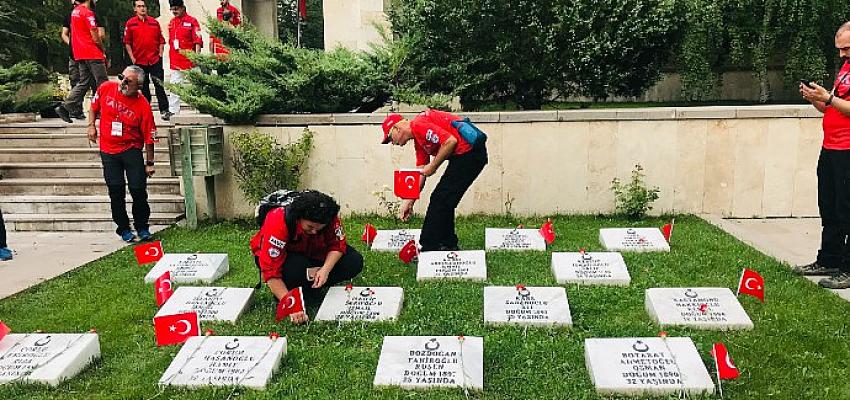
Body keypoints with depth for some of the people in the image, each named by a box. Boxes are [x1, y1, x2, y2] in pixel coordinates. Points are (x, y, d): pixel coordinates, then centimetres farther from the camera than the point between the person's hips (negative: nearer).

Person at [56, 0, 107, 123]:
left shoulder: (74, 11, 14)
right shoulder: (88, 12, -13)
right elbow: (95, 37, -14)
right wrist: (103, 51, 1)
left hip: (79, 54, 8)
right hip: (93, 54, -8)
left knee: (84, 82, 11)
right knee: (102, 83, 0)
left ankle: (66, 107, 3)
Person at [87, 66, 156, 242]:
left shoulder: (143, 106, -14)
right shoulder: (106, 88, -6)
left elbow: (149, 137, -9)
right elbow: (94, 106, 16)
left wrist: (149, 163, -6)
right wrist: (91, 125, 4)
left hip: (132, 150, -2)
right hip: (108, 150, 3)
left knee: (138, 189, -5)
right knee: (116, 191, 4)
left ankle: (142, 227, 15)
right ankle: (123, 228, 19)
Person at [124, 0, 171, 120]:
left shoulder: (154, 22, 8)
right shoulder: (130, 23, 3)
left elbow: (161, 39, 12)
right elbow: (127, 42, 4)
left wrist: (160, 53, 2)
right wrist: (132, 57, -3)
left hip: (155, 59, 0)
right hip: (139, 60, 0)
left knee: (159, 85, -4)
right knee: (143, 87, 9)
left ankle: (164, 110, -4)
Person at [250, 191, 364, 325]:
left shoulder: (329, 218, -26)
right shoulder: (278, 224, -37)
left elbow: (337, 245, -16)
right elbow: (271, 272, -38)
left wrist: (325, 269, -36)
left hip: (313, 254, 4)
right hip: (283, 257, -4)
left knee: (355, 262, -15)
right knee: (295, 269, -40)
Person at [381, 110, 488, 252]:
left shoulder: (419, 125, -13)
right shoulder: (418, 139, 18)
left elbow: (451, 141, -23)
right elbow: (420, 174, 21)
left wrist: (433, 167, -12)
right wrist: (409, 202, 20)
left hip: (469, 152, -10)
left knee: (440, 201, -6)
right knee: (443, 202, 16)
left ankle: (428, 248, 1)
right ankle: (449, 245, 23)